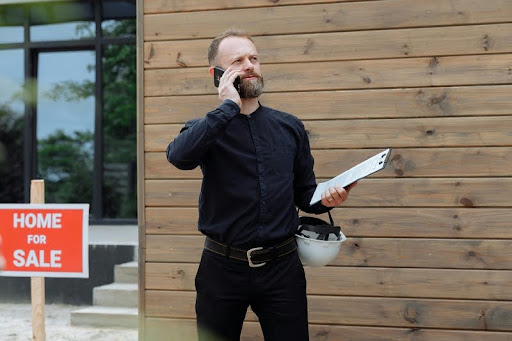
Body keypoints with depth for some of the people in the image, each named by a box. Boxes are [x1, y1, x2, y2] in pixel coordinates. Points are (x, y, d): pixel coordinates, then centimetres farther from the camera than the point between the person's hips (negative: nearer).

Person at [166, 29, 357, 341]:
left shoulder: (290, 127, 8)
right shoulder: (205, 129, 0)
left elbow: (304, 194, 13)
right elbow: (179, 156, -24)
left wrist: (326, 199, -10)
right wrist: (229, 106, -19)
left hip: (282, 267, 2)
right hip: (223, 267, -1)